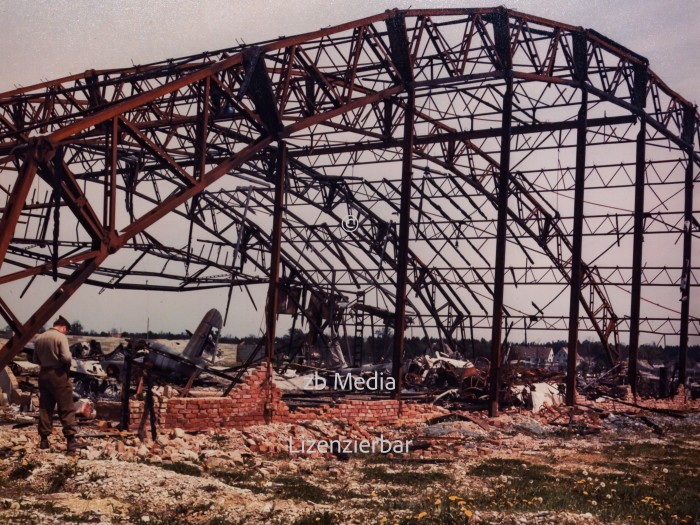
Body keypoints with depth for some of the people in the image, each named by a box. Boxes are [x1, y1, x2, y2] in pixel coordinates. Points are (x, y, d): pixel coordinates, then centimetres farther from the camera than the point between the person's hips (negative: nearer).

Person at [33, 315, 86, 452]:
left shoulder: (39, 338, 8)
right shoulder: (61, 337, -11)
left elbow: (36, 360, 13)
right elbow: (66, 357, -20)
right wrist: (67, 368, -2)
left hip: (43, 374, 7)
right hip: (58, 375, -6)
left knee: (45, 407, 12)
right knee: (67, 408, -3)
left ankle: (44, 440, 15)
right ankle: (70, 440, -6)